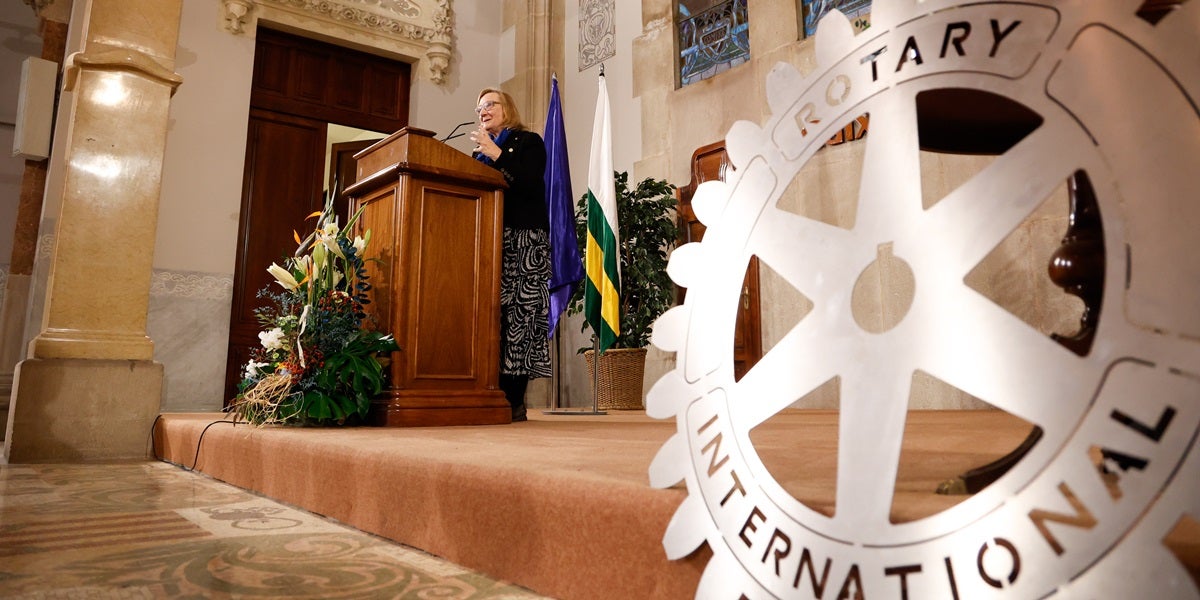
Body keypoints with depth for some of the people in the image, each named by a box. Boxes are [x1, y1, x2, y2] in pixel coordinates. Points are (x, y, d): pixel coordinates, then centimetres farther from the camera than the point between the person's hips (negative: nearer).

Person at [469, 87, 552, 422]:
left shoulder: (528, 142, 9)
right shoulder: (480, 151, 27)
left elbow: (530, 182, -9)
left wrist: (496, 154, -9)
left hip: (523, 237, -6)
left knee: (517, 312, -12)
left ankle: (514, 400, -12)